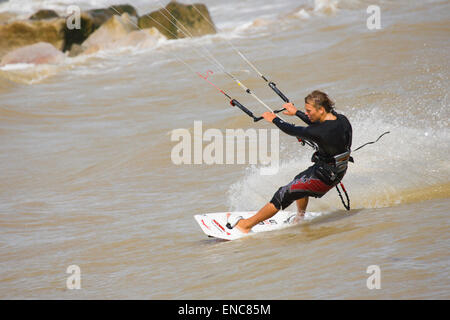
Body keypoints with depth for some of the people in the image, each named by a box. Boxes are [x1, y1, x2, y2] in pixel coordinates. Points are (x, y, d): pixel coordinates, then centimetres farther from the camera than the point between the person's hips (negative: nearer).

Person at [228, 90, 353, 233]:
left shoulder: (322, 132, -31)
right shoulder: (342, 119, -8)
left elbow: (293, 131, -16)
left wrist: (274, 119, 2)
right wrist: (296, 112, 22)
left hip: (322, 178, -8)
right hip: (338, 173, 8)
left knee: (282, 196, 2)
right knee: (300, 182, 35)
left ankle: (246, 224, 11)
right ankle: (300, 217, 55)